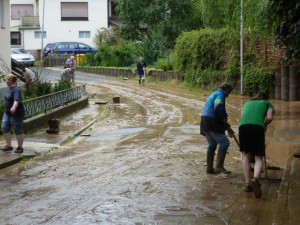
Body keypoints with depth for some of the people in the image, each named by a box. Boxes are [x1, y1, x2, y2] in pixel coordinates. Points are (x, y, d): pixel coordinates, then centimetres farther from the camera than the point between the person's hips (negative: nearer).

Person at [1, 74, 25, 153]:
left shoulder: (16, 89, -20)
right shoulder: (9, 88, 10)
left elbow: (17, 100, -37)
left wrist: (14, 107, -55)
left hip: (16, 113, -9)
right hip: (7, 113, 9)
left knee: (18, 130, 1)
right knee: (5, 128, 4)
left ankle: (20, 147, 12)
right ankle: (9, 145, 13)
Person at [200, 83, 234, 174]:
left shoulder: (213, 95, 27)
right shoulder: (220, 94, -4)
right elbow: (218, 107, -25)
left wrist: (227, 128, 30)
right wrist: (224, 117, -9)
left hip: (205, 122, 10)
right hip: (212, 123, -10)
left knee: (212, 144, 17)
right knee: (224, 143, -6)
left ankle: (209, 168, 19)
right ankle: (219, 166, -12)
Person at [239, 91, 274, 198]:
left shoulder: (248, 103, 36)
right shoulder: (268, 104, 27)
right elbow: (270, 117, 9)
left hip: (243, 126, 3)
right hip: (258, 126, -3)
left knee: (246, 155, 18)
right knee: (259, 158, 2)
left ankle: (248, 183, 5)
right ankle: (255, 179, -28)